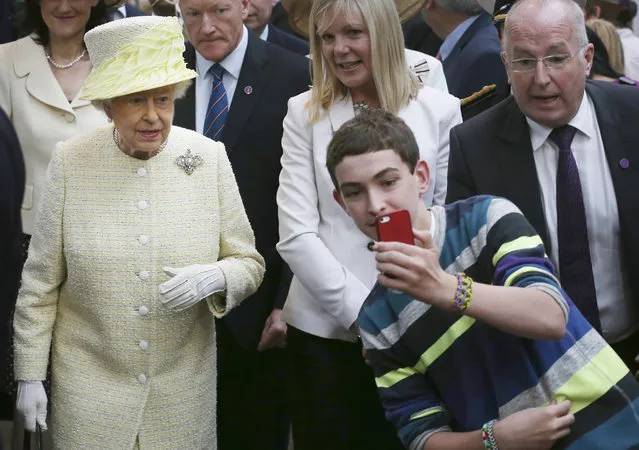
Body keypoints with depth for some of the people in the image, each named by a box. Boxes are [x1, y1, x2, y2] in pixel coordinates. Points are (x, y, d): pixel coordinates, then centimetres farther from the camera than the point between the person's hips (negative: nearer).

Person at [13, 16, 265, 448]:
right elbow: (40, 283, 0)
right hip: (89, 388, -1)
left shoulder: (209, 157, -3)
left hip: (184, 392, 1)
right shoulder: (71, 162, -5)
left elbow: (250, 264, 2)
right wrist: (30, 375, -1)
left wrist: (214, 278, -19)